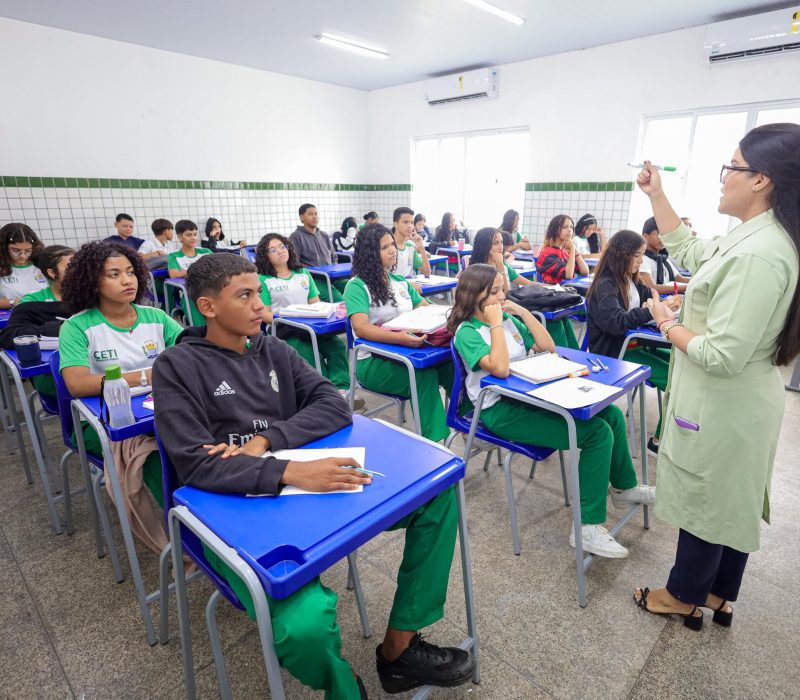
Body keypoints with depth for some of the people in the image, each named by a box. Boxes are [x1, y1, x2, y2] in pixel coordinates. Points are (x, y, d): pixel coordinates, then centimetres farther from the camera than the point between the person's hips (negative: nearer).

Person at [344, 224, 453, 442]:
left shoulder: (400, 281, 16)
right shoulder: (357, 286, -7)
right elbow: (361, 328, -22)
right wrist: (400, 338, -38)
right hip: (373, 361, -6)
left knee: (450, 364, -22)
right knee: (425, 375, -31)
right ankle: (432, 440, -23)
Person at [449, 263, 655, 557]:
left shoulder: (508, 318, 9)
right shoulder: (467, 332, -14)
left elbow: (547, 346, 6)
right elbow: (500, 369, -30)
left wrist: (522, 311, -1)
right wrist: (496, 323, -22)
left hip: (528, 395, 8)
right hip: (500, 410, -8)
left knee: (611, 414, 4)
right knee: (597, 433, -18)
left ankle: (623, 486, 27)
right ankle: (587, 528, -10)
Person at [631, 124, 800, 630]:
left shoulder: (758, 255, -28)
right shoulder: (754, 237, 3)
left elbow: (722, 356, -30)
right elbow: (690, 252, 19)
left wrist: (668, 324, -13)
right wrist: (656, 194, 16)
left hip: (721, 409, -10)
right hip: (735, 404, 10)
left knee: (704, 503, 10)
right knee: (732, 503, 21)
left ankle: (684, 597, 33)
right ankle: (718, 596, 41)